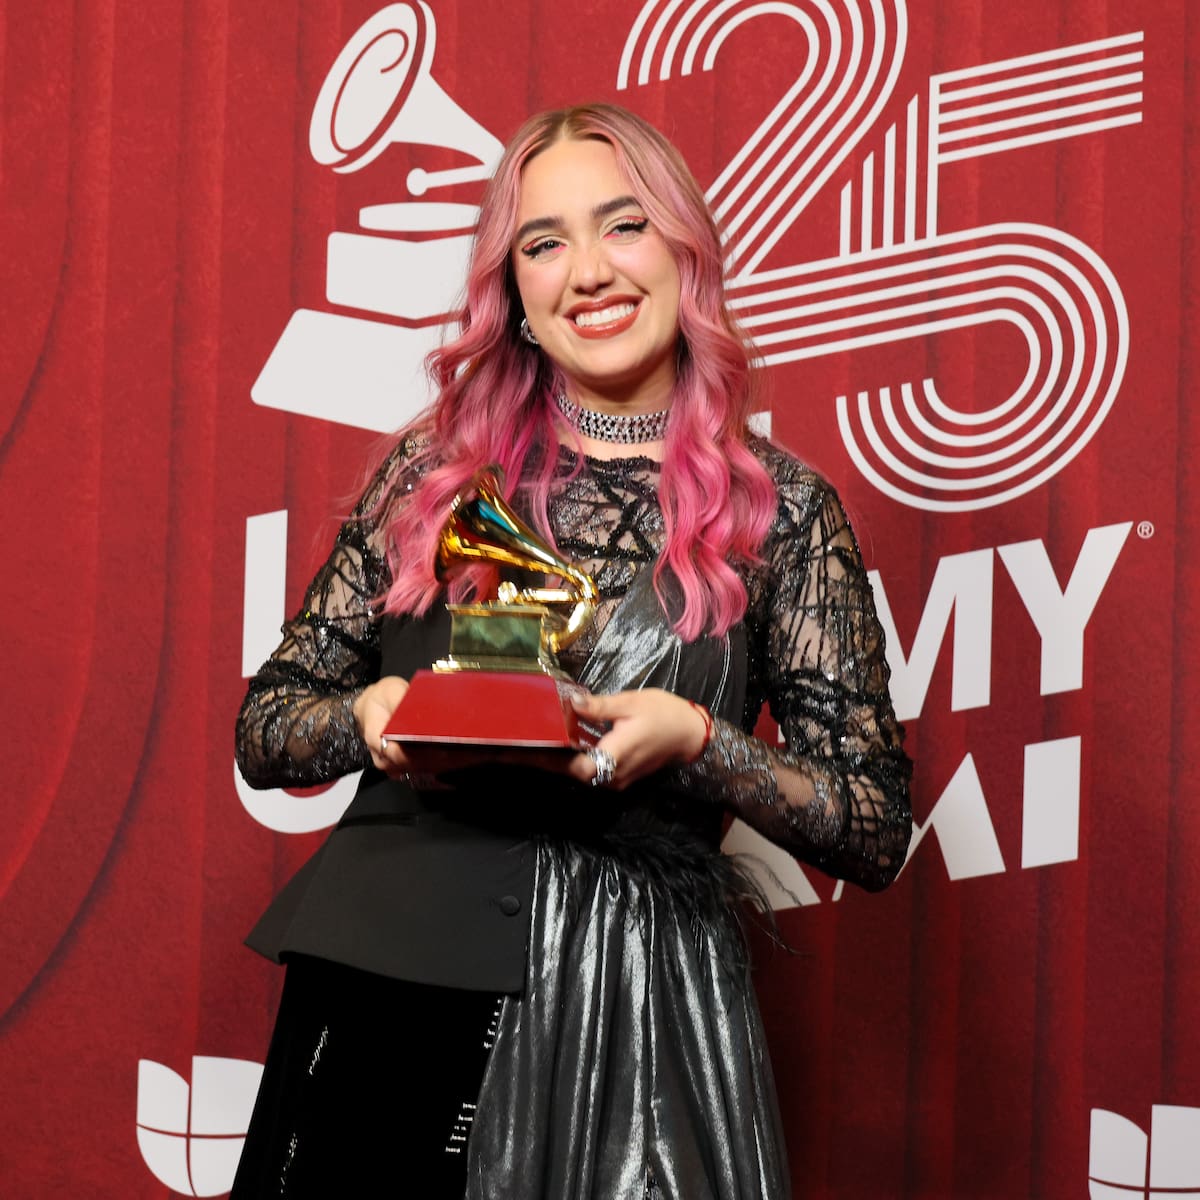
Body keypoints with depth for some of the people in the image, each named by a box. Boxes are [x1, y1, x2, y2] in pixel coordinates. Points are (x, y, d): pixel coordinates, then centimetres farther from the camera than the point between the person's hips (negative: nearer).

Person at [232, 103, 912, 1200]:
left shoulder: (781, 509, 2)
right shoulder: (434, 472, 7)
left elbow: (875, 833, 1)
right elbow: (265, 729, 11)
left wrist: (695, 742, -15)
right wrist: (372, 718, -10)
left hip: (633, 1017, -1)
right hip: (385, 980, 2)